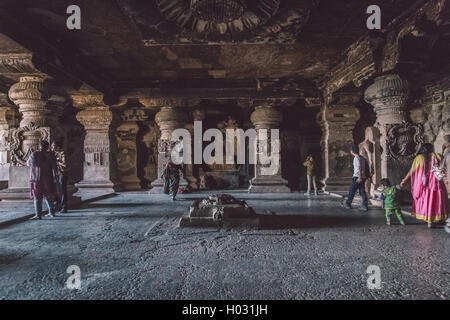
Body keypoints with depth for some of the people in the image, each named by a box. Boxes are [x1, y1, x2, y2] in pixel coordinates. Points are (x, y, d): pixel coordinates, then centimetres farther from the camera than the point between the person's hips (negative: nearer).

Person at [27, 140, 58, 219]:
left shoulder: (34, 154, -6)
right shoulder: (50, 155, -1)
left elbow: (29, 163, 6)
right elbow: (54, 167, -2)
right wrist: (54, 177, 6)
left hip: (37, 179, -3)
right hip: (48, 179, 3)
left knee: (37, 197, 2)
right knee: (48, 196, 15)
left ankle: (38, 215, 1)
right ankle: (51, 212, 21)